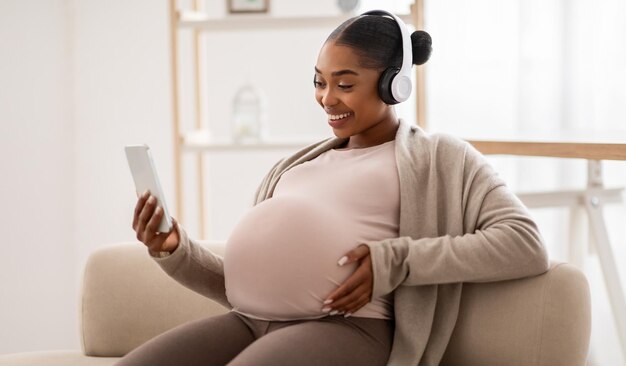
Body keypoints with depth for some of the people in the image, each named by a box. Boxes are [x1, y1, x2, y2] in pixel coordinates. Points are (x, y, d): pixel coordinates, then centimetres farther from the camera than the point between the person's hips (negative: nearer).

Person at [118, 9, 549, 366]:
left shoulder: (439, 156, 11)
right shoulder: (299, 165, 28)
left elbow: (526, 245, -4)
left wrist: (396, 260, -12)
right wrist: (176, 251, 7)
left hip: (343, 328, -6)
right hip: (248, 322, 6)